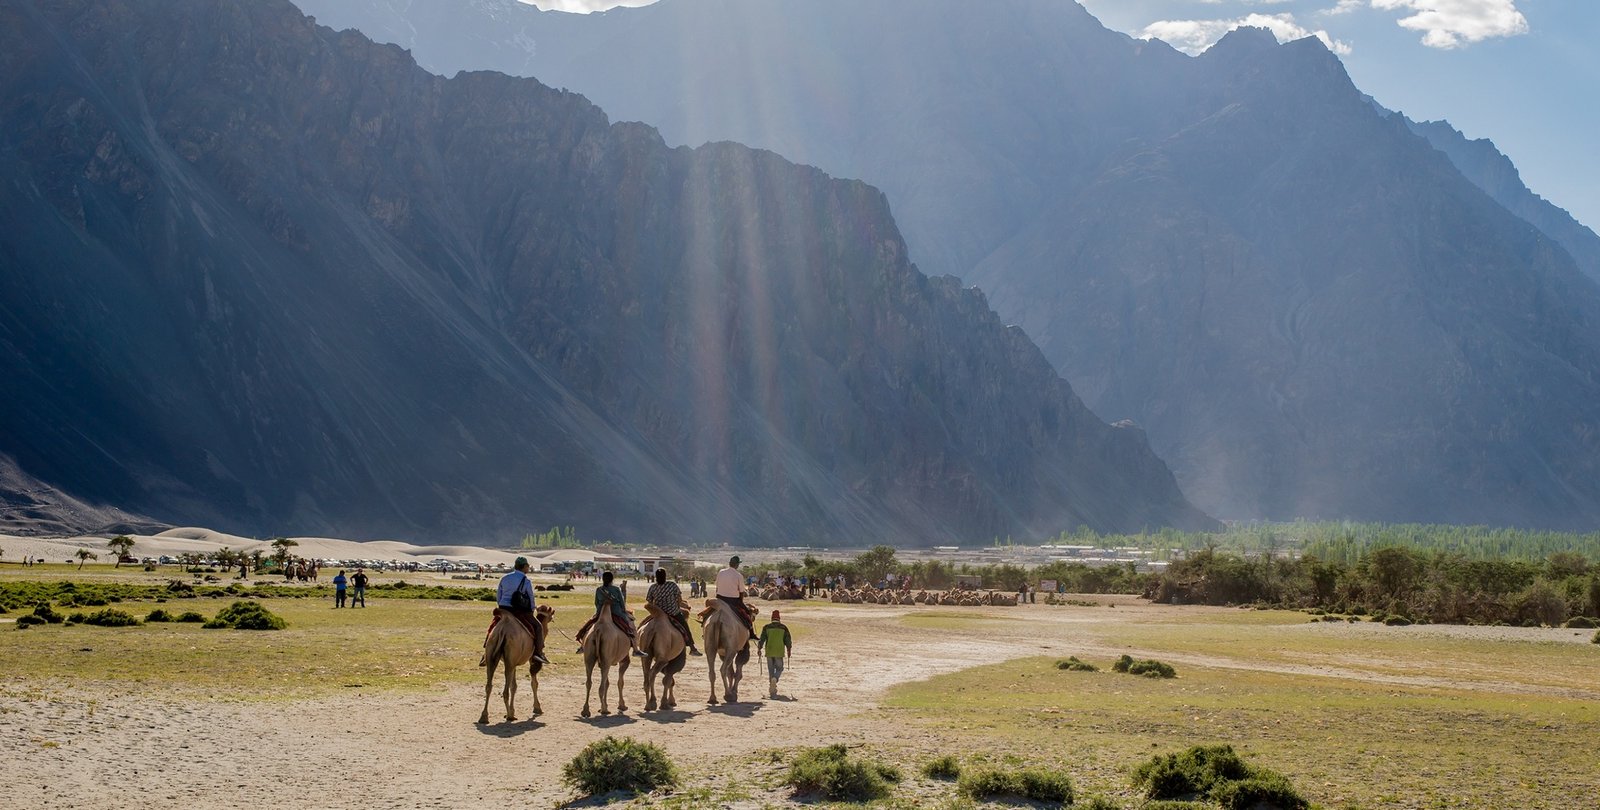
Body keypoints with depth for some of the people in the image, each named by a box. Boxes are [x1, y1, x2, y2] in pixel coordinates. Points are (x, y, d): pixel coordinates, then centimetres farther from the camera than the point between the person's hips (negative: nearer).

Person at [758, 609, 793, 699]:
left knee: (771, 670, 10)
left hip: (769, 652, 1)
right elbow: (788, 640, 3)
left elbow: (762, 639, -2)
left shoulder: (766, 627, 2)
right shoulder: (783, 627, 1)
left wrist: (760, 649, 6)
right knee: (779, 669, 10)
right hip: (779, 652, -1)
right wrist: (789, 650, 13)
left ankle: (773, 691, 10)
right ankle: (775, 679, -23)